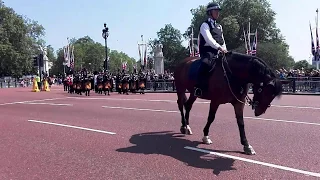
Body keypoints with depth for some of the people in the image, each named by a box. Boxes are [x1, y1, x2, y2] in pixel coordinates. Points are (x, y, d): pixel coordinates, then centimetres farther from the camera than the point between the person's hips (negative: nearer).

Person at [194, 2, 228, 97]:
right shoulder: (205, 25, -1)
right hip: (208, 51, -8)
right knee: (206, 64, -36)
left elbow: (222, 41, 21)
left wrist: (225, 50, 2)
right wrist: (219, 47, -29)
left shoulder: (219, 26, 23)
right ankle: (199, 88, -33)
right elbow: (209, 39, -18)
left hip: (218, 52, 8)